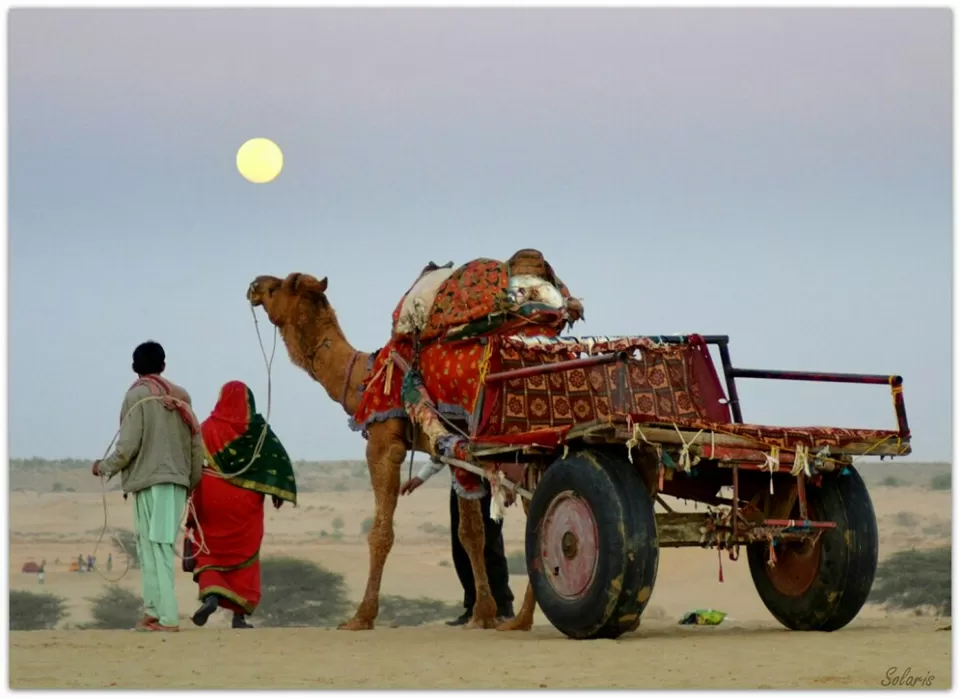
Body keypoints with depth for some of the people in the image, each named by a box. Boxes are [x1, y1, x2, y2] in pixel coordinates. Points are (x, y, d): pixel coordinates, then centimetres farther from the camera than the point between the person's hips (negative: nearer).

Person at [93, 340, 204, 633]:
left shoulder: (137, 396, -5)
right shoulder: (180, 396, 12)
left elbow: (128, 445, -10)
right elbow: (197, 442, 9)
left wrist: (104, 467, 6)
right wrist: (193, 481, 19)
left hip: (150, 479, -6)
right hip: (177, 481, 6)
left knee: (155, 547, -5)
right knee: (154, 546, 14)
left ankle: (167, 617, -10)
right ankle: (154, 610, 12)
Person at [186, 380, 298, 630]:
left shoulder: (207, 427, 2)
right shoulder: (256, 428, -1)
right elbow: (278, 457, -6)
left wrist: (192, 505, 6)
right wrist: (277, 491, -2)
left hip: (210, 499, 0)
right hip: (244, 501, 0)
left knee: (208, 554, 10)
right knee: (244, 557, 9)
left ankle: (210, 594, -18)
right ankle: (239, 614, 4)